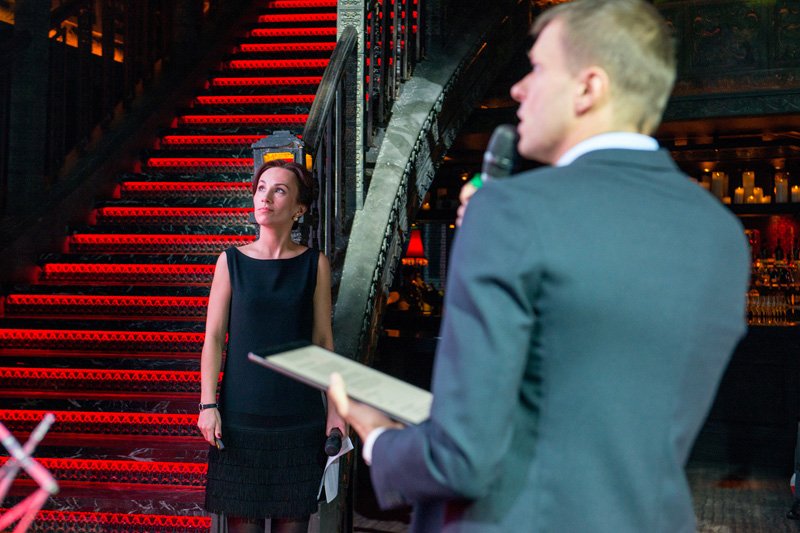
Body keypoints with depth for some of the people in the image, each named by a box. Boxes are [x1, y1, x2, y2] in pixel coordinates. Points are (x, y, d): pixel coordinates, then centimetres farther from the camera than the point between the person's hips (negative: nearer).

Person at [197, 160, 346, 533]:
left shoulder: (314, 264, 3)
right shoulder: (231, 261, 3)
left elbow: (323, 340, 5)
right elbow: (213, 337, 2)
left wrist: (336, 408, 1)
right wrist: (208, 406, -5)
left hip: (298, 415, 0)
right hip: (240, 414, 0)